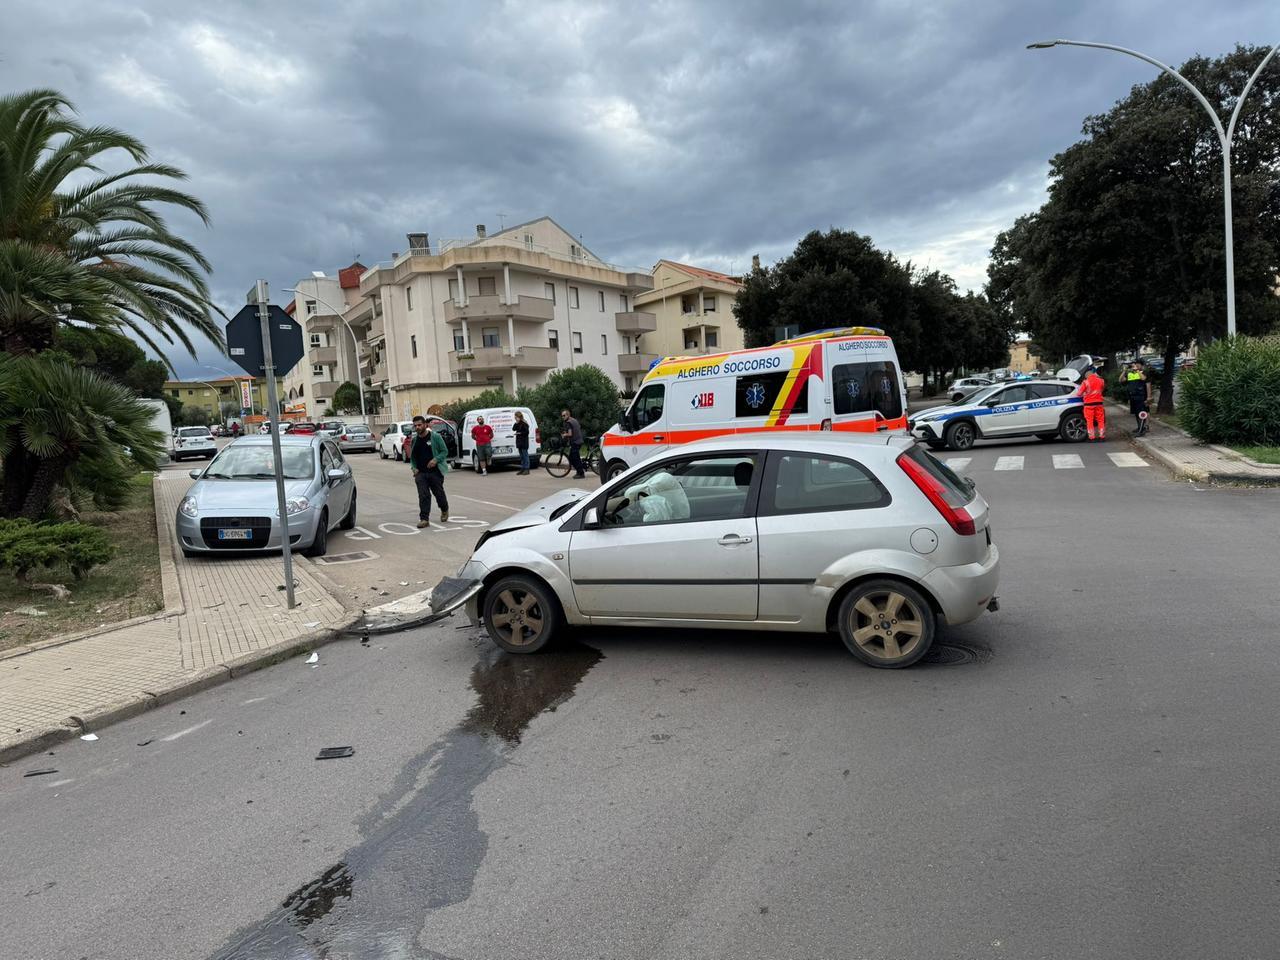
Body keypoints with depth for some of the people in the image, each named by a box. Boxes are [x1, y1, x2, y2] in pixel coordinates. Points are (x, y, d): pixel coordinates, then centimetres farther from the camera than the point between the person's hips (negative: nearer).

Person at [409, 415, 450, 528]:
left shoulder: (435, 437, -6)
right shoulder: (414, 440, 8)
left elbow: (445, 451, -3)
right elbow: (412, 456, 19)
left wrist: (436, 460, -20)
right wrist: (414, 468, 2)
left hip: (435, 472, -3)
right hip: (420, 473, 3)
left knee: (439, 493, 9)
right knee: (423, 496, -5)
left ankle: (444, 510, 38)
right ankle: (424, 519, -3)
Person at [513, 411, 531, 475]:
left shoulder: (524, 423, -11)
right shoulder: (517, 423, 12)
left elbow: (527, 432, -14)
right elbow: (513, 429, 6)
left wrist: (520, 433, -16)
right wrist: (516, 423, -5)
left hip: (524, 442, -8)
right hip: (519, 441, 8)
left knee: (525, 455, -6)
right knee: (521, 456, 10)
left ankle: (526, 469, -5)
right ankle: (522, 469, 13)